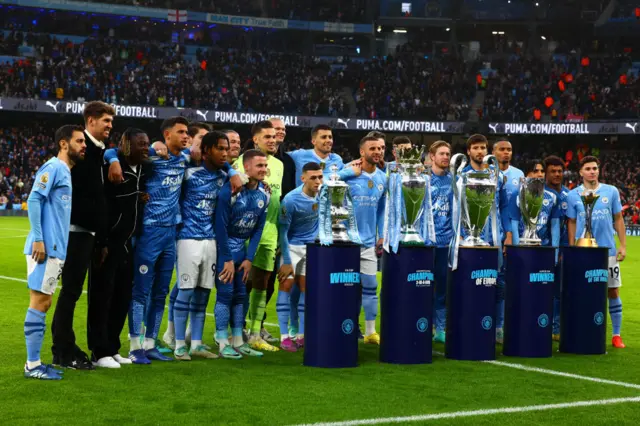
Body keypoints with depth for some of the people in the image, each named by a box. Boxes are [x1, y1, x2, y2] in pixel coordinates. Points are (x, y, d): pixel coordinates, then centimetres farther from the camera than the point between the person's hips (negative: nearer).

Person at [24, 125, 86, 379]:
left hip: (56, 249, 10)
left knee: (44, 303, 11)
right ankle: (32, 365, -4)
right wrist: (38, 239, -21)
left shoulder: (67, 172, 19)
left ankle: (35, 362, 17)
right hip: (45, 247, -10)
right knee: (39, 301, -7)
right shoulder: (53, 167, -8)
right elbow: (34, 200, -16)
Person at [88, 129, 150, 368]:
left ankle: (112, 348, 21)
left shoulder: (144, 170, 8)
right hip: (108, 241, -8)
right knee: (103, 296, -2)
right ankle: (99, 352, 4)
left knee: (123, 297, 12)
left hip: (127, 242, 8)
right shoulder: (112, 167, -15)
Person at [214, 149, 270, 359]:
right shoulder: (230, 190, -21)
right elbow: (221, 226, -18)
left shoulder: (264, 194, -1)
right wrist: (227, 259, -15)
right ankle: (223, 344, -3)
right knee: (226, 292, -9)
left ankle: (238, 342, 14)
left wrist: (249, 258, 0)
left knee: (240, 294, 7)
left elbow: (258, 228, 5)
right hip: (224, 245, -6)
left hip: (242, 246, 6)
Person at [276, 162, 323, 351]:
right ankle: (284, 336, -7)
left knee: (306, 287, 5)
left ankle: (301, 335, 10)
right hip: (293, 245, -4)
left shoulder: (323, 192, -13)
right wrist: (286, 261, -17)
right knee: (286, 285, -9)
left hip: (313, 245, 4)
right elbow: (283, 231, -18)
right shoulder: (291, 199, -24)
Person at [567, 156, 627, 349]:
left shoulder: (611, 191, 4)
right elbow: (571, 223, 6)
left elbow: (618, 219, 7)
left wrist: (623, 245, 1)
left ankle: (616, 335, 13)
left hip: (608, 251, 1)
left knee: (613, 292, 4)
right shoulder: (573, 195, 2)